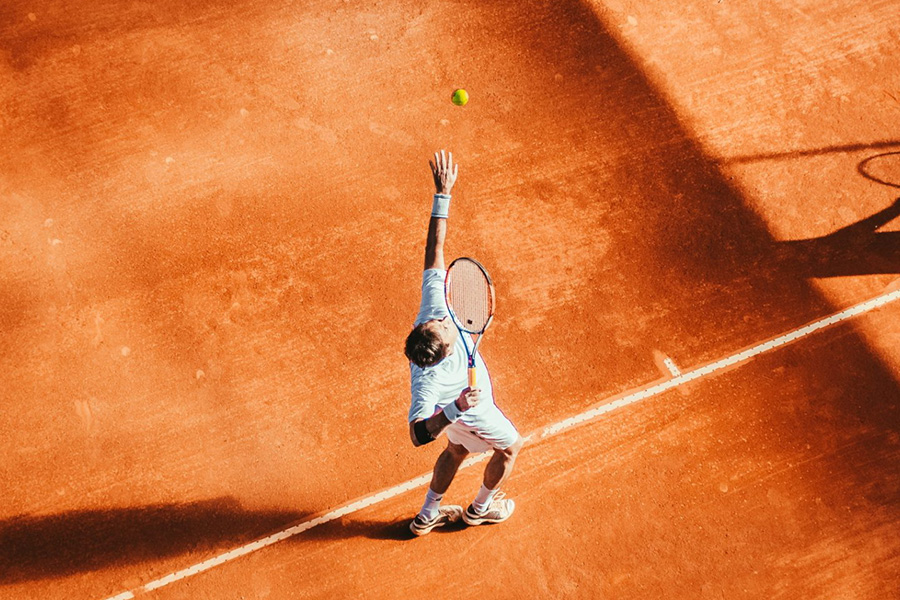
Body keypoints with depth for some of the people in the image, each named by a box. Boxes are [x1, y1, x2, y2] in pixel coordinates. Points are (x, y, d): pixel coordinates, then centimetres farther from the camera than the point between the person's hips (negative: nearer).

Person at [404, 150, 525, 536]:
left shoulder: (433, 311, -39)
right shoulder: (427, 382, -50)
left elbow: (435, 250, -36)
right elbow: (418, 435, -51)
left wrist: (443, 192, -38)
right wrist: (453, 410, -64)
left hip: (459, 401, 6)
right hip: (472, 411, -6)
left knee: (456, 450, 31)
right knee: (511, 447, 23)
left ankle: (428, 515, 52)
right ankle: (480, 508, 50)